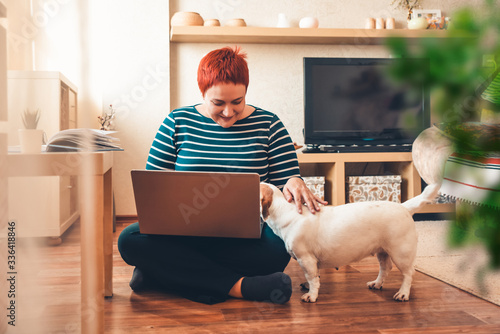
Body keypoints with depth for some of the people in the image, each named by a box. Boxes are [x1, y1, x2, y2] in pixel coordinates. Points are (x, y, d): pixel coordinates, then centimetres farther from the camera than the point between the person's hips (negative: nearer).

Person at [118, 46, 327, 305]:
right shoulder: (177, 123, 6)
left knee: (277, 247, -35)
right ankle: (240, 286, -29)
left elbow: (285, 181, 5)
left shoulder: (267, 125, 5)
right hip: (185, 232, 1)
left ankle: (162, 273, -22)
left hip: (245, 238, -1)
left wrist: (294, 183, -20)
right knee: (130, 239, -27)